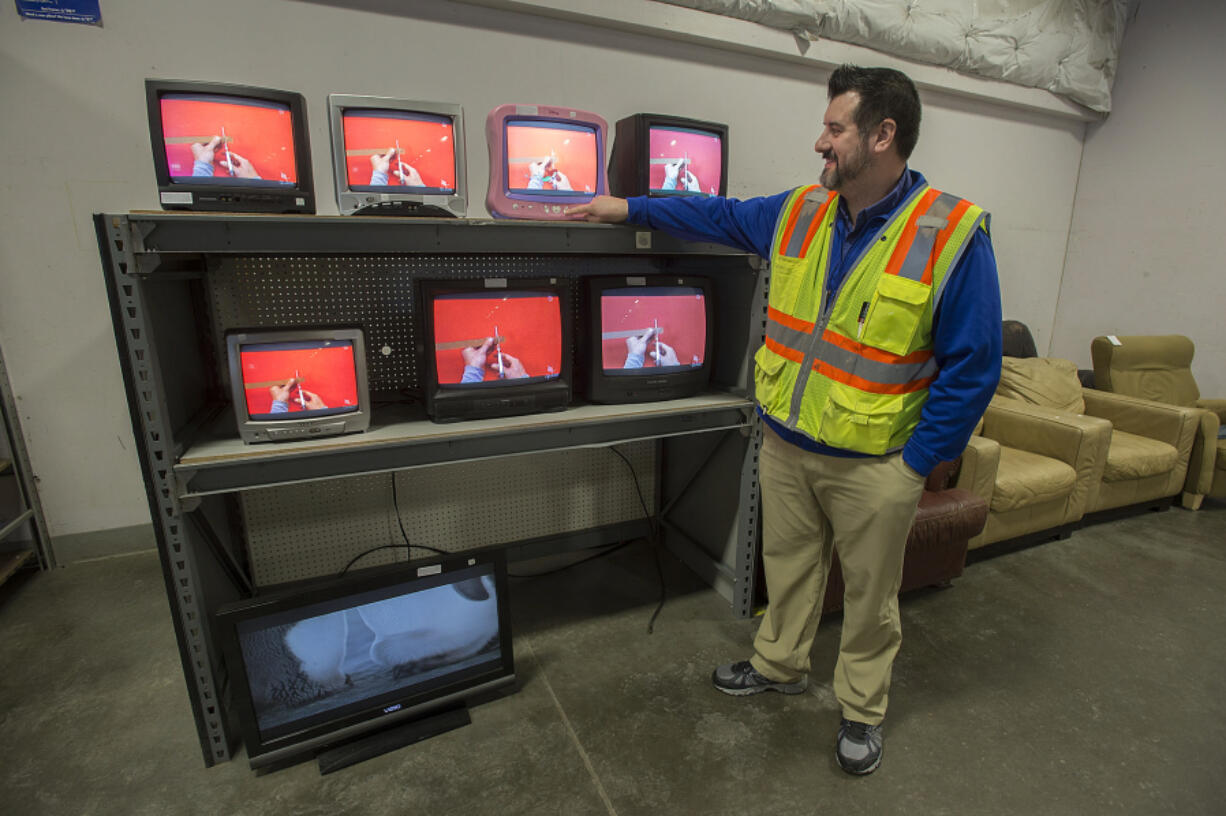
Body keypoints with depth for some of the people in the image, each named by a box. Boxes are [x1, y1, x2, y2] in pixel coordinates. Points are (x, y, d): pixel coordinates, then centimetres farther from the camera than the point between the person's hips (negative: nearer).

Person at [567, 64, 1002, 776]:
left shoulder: (953, 235, -13)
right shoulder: (799, 212, 3)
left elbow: (972, 367, -12)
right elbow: (720, 216, 17)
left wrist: (916, 463, -13)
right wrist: (629, 208, 19)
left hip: (873, 466, -4)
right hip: (784, 444, 5)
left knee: (871, 594, 15)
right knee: (788, 564, 21)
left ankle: (863, 709, 40)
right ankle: (781, 665, 46)